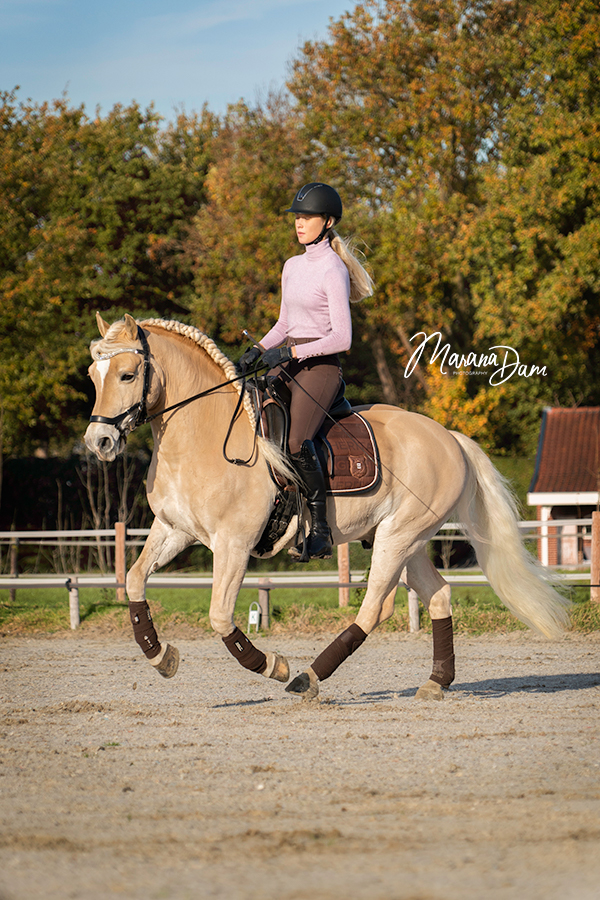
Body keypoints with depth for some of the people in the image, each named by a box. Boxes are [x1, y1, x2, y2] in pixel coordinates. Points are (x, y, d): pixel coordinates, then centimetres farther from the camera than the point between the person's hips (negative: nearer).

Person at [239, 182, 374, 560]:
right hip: (288, 364, 8)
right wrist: (258, 351, 7)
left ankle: (321, 529, -19)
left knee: (297, 443, -26)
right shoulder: (293, 266, 15)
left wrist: (290, 352, -20)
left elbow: (342, 337, -16)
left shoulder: (333, 270, -10)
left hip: (321, 365, -8)